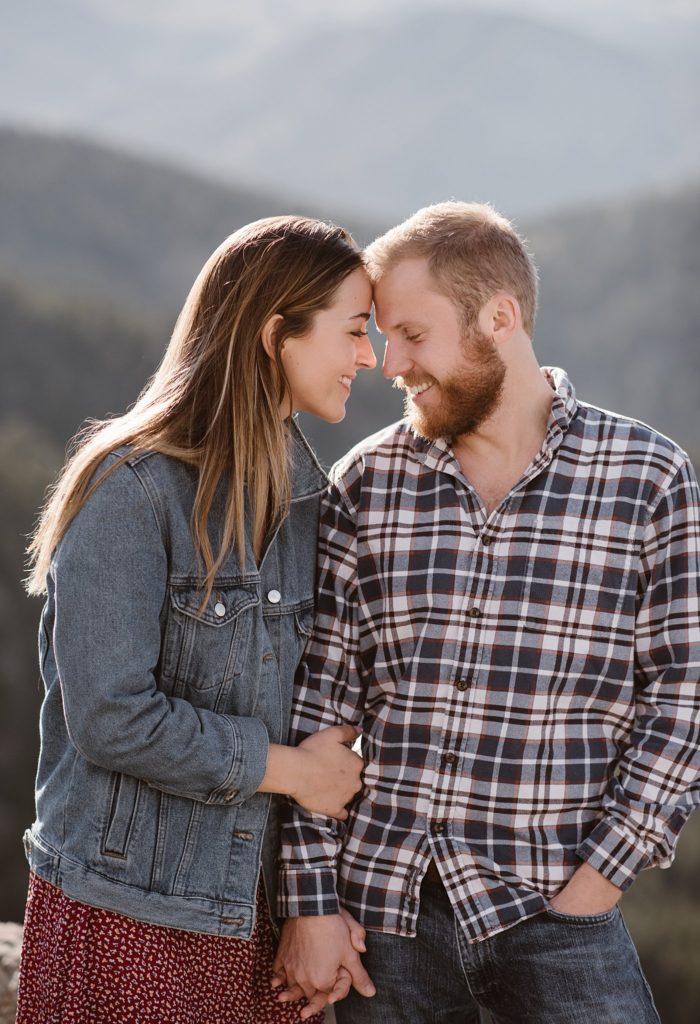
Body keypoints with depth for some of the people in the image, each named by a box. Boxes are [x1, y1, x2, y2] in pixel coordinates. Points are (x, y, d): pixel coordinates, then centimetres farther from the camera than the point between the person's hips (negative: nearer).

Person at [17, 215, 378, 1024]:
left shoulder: (303, 494, 8)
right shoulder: (132, 489, -13)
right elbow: (111, 719, -20)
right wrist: (289, 768, -10)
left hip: (259, 914, 6)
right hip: (131, 917, -6)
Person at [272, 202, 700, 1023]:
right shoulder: (366, 483, 3)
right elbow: (315, 701, 2)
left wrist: (601, 877, -7)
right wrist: (309, 903, -2)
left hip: (552, 914, -2)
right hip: (383, 906, 2)